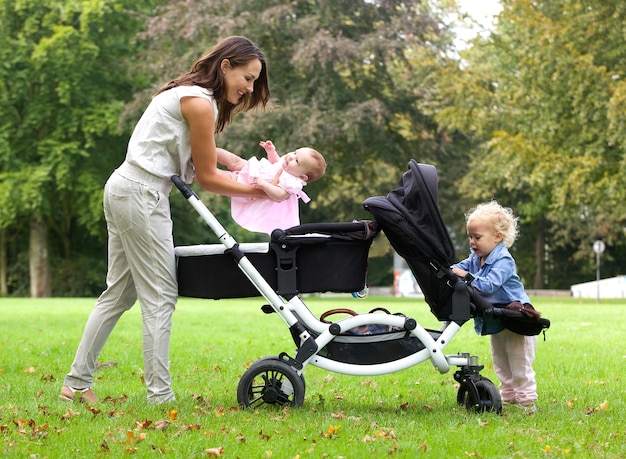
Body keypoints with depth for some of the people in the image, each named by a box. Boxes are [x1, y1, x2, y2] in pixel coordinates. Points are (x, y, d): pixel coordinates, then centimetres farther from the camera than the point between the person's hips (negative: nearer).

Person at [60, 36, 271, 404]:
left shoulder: (188, 93, 17)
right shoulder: (200, 103, -13)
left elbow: (200, 164, 18)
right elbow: (207, 177, -9)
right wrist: (260, 191, -4)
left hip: (123, 190, 10)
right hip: (142, 197, -10)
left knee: (120, 293, 14)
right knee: (159, 297, -7)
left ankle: (77, 382, 18)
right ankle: (160, 396, -5)